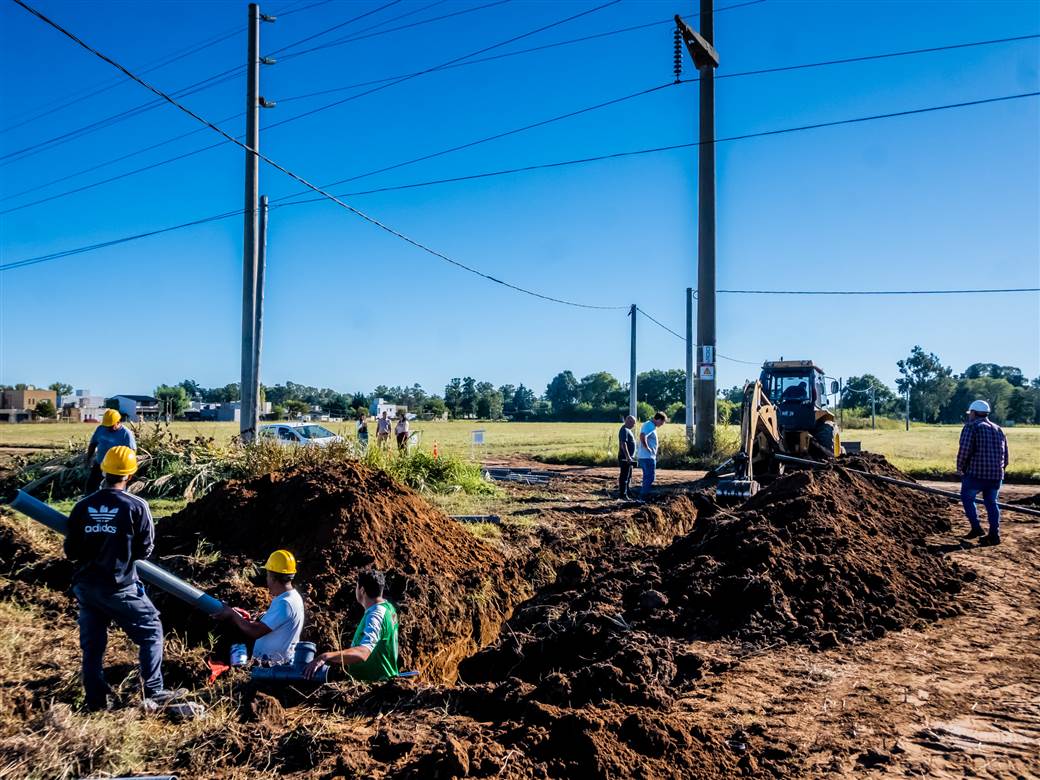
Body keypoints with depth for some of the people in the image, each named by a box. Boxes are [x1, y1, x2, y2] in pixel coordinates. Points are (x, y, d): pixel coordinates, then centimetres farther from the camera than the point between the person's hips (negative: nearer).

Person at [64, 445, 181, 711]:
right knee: (151, 632, 11)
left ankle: (96, 702, 22)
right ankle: (153, 692, 10)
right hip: (119, 588, -4)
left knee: (92, 644, 16)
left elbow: (70, 552, 3)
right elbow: (145, 550, -7)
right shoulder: (137, 506, -12)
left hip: (85, 586, 4)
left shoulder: (82, 506, -2)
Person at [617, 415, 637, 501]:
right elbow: (623, 444, -24)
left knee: (628, 477, 15)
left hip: (629, 458, 11)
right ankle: (622, 495, -5)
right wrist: (628, 457, -28)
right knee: (624, 477, -7)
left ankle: (625, 494, 21)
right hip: (625, 458, -11)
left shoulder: (627, 430, 18)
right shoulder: (624, 430, -16)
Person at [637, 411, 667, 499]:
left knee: (647, 477, 16)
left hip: (647, 456, 10)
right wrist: (647, 448, -24)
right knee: (650, 477, -6)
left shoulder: (650, 425, 14)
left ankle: (643, 496, 21)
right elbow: (642, 436, -34)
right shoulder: (649, 426, -18)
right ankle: (643, 495, -4)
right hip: (648, 457, -10)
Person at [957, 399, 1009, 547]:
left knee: (967, 497, 12)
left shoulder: (971, 426, -5)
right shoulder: (998, 429, 16)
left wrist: (960, 467, -1)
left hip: (976, 473, -6)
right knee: (991, 502, 14)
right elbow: (1005, 454, 16)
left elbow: (964, 449, -15)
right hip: (996, 474, 6)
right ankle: (994, 535, 11)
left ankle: (976, 528, 4)